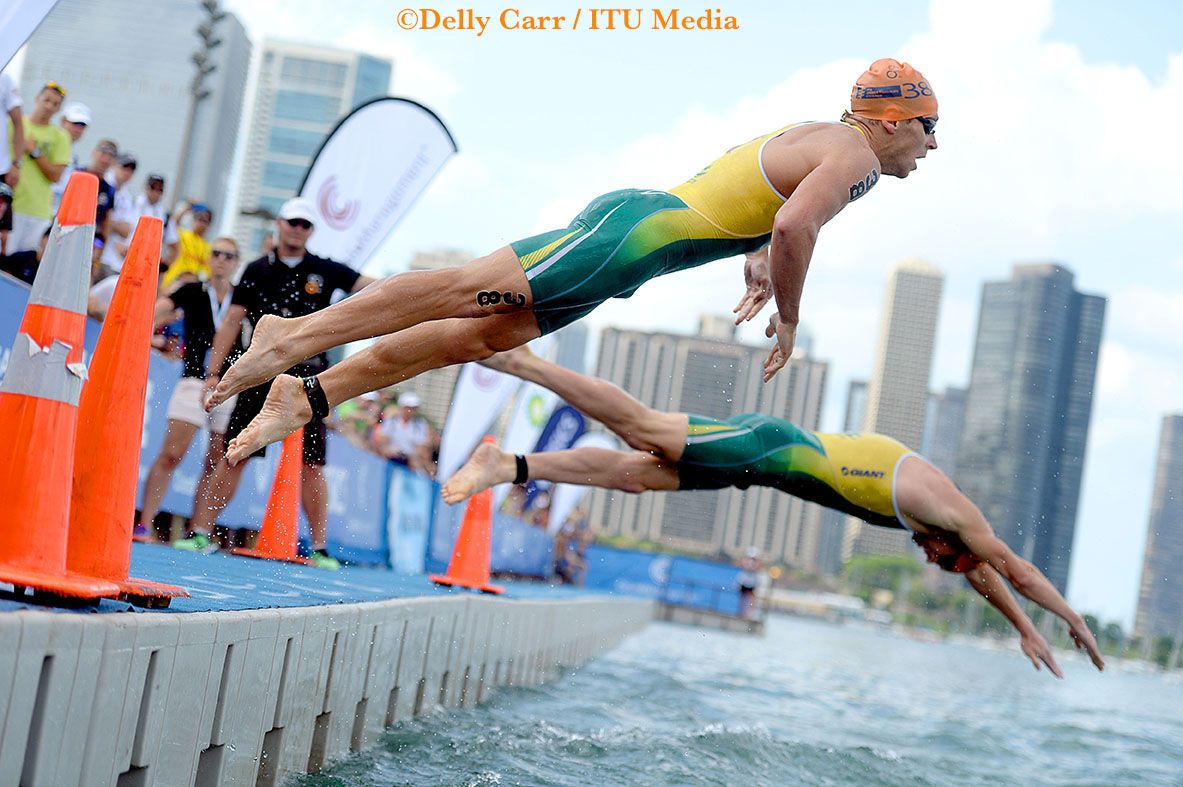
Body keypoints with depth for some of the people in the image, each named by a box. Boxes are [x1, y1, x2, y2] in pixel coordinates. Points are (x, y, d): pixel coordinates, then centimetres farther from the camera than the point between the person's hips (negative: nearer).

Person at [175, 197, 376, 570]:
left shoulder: (325, 271, 7)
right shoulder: (257, 271, 8)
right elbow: (231, 323, 7)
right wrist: (212, 373, 2)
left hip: (308, 377, 0)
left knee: (312, 464, -2)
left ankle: (319, 548, 3)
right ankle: (200, 533, 6)